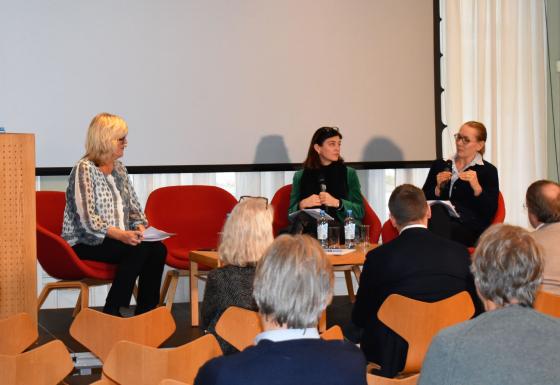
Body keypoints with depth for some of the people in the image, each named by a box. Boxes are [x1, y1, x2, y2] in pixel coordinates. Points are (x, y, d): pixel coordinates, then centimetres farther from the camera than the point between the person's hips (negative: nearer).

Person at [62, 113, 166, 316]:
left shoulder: (119, 168, 14)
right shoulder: (84, 169, -11)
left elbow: (134, 207, 17)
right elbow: (87, 219, -20)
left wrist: (140, 227, -5)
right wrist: (121, 235, -29)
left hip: (119, 238, 7)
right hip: (85, 243, -7)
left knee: (158, 249, -19)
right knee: (139, 250, -30)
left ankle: (146, 312, -14)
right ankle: (112, 314, -21)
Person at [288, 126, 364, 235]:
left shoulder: (349, 173, 11)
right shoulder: (300, 176, 12)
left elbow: (360, 211, 3)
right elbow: (291, 215, 12)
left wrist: (337, 203, -14)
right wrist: (302, 205, -10)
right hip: (310, 234, 0)